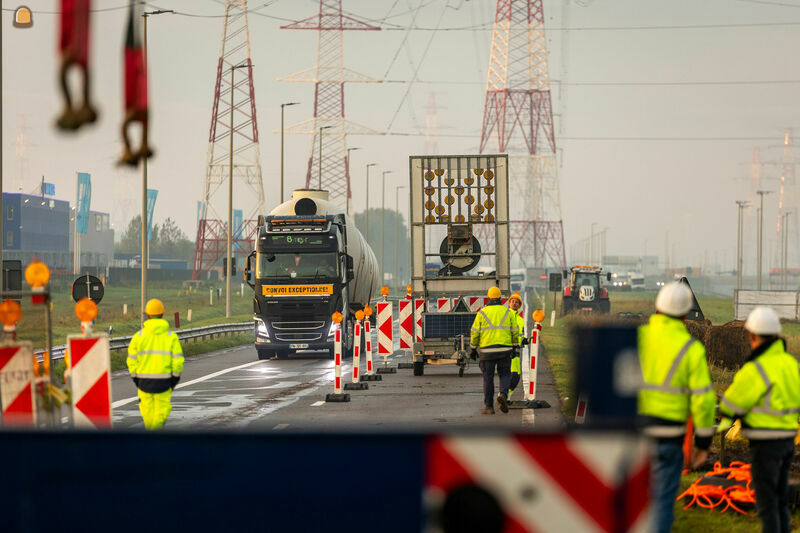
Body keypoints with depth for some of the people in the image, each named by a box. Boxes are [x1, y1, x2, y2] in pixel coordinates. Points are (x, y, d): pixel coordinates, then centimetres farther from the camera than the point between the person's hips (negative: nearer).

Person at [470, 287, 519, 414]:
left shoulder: (482, 313, -1)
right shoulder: (508, 312, 3)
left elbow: (475, 333, 1)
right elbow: (515, 332, 5)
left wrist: (473, 349, 11)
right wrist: (514, 347, 16)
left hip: (487, 351, -1)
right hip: (504, 350, 1)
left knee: (488, 378, 6)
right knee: (505, 375, 12)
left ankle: (488, 407, 6)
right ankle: (503, 395, -16)